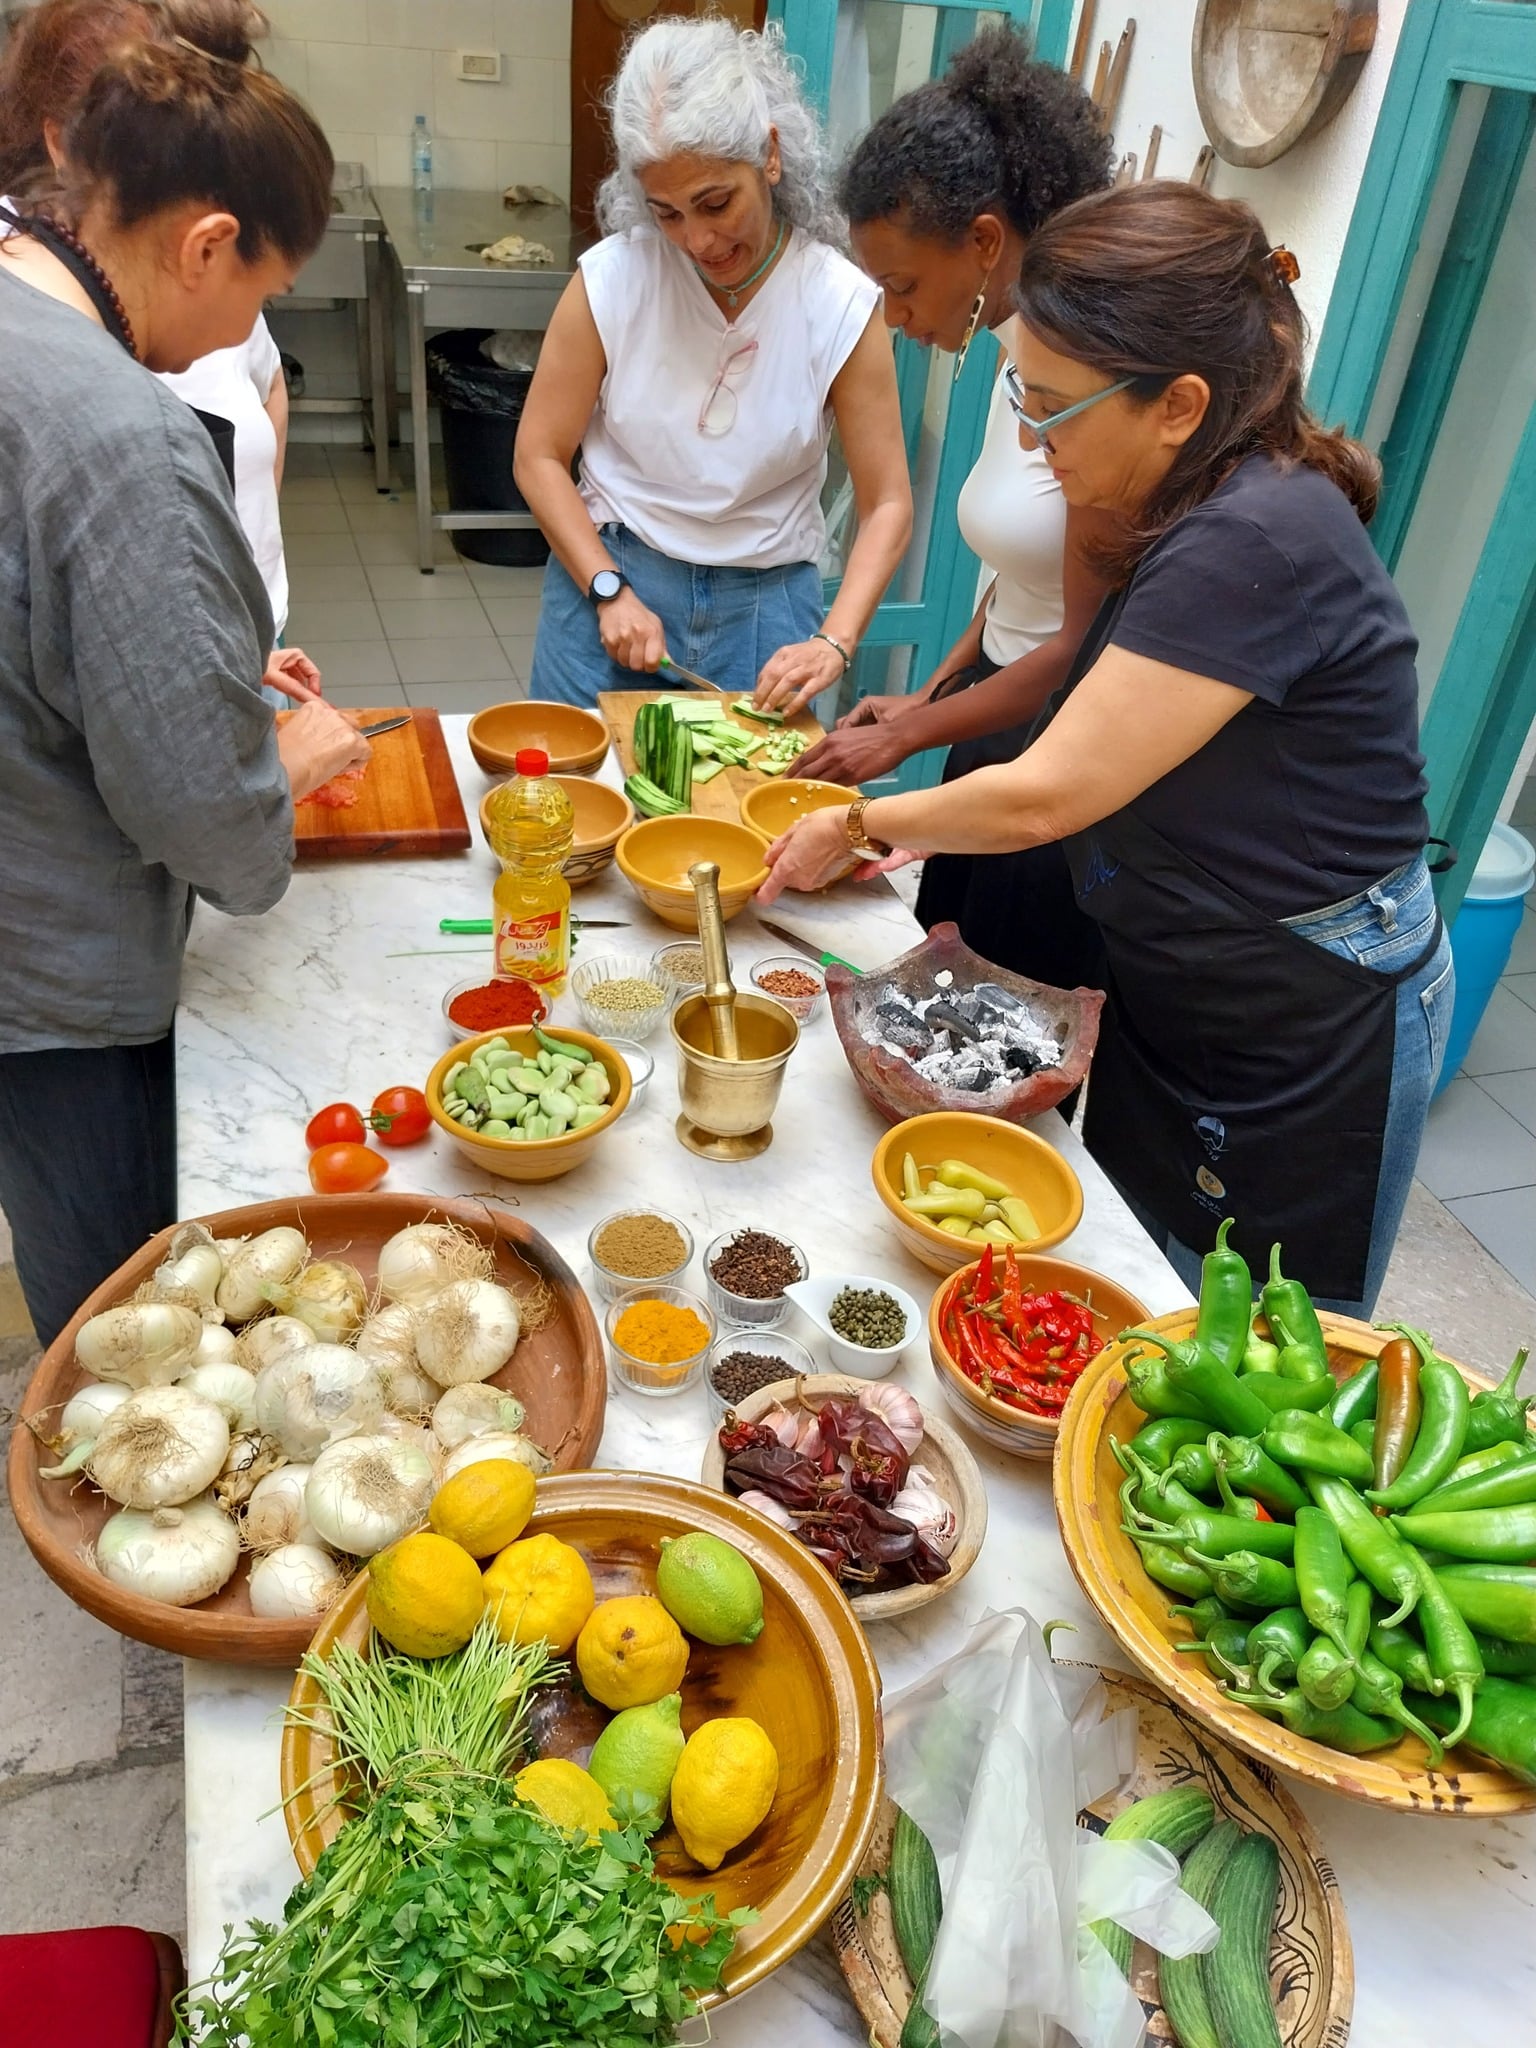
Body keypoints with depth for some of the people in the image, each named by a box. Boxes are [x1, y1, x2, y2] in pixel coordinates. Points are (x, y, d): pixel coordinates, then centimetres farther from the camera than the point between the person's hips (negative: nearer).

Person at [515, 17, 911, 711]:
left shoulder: (842, 304, -10)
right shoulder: (611, 278, -10)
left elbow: (887, 504, -8)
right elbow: (539, 456, -4)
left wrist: (833, 642, -21)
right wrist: (611, 592, -15)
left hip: (767, 599, 0)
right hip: (609, 574, 0)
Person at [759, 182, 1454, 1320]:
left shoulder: (1257, 544, -28)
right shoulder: (1194, 515, 3)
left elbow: (1046, 797, -25)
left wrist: (857, 827, -10)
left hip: (1312, 1037, -9)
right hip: (1181, 995, 9)